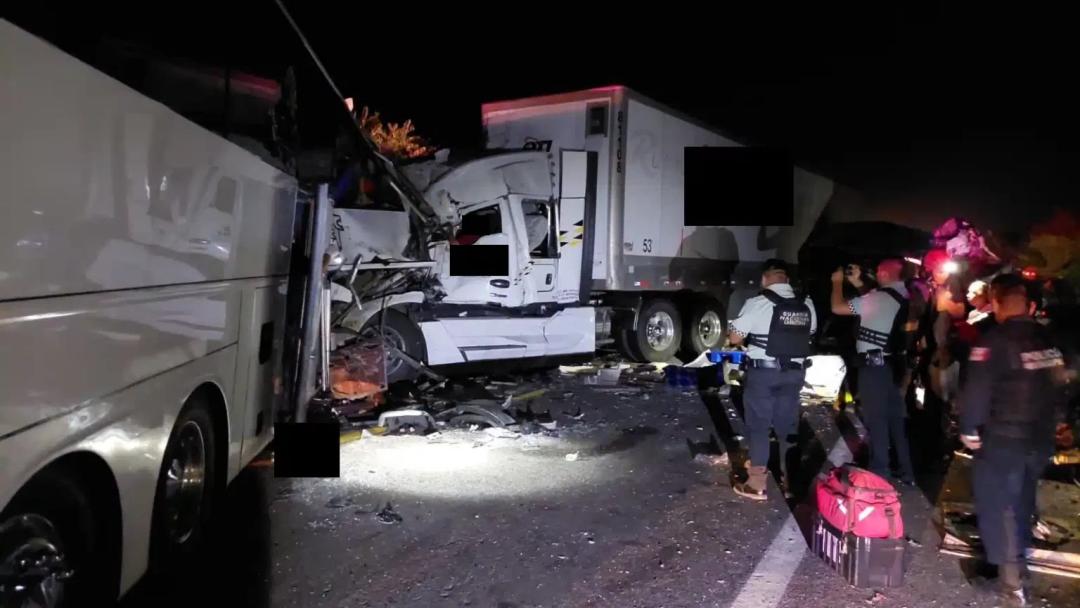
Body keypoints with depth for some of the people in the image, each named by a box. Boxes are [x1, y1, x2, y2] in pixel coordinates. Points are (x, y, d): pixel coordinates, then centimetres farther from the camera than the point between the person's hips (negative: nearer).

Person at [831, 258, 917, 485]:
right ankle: (907, 473, 23)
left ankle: (879, 474, 5)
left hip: (874, 365, -8)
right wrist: (857, 283, 23)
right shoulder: (902, 296, 6)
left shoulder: (880, 298, -18)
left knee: (876, 420, -1)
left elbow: (838, 307, -14)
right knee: (895, 419, 15)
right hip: (893, 364, 8)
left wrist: (838, 282, 1)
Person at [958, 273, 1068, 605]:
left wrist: (969, 429, -8)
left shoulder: (995, 340, -18)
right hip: (1040, 440, 7)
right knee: (1022, 502, 22)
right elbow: (1058, 388, 12)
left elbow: (977, 390, -20)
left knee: (997, 505, 4)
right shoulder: (1049, 340, 4)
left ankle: (1011, 579, 5)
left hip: (1002, 439, -7)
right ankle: (1018, 562, 36)